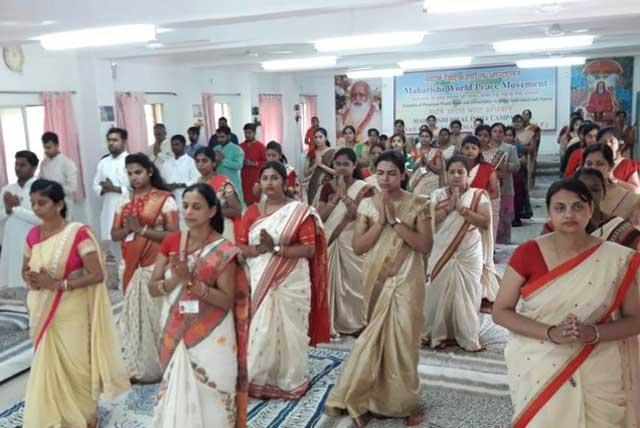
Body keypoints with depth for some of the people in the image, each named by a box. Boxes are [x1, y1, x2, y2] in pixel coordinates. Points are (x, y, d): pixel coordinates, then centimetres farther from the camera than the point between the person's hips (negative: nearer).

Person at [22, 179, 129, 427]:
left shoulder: (78, 233, -16)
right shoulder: (33, 235, 3)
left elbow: (97, 274, -18)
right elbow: (25, 270, 17)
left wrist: (57, 284, -22)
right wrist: (30, 279, -7)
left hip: (72, 314, -5)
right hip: (43, 314, 5)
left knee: (76, 365, 8)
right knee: (48, 367, 12)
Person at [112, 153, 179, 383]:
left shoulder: (165, 199, -6)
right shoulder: (125, 200, 12)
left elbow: (173, 234, -13)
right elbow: (114, 234, 10)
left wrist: (142, 229, -16)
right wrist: (129, 229, -11)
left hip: (155, 265, -6)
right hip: (130, 265, 6)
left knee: (153, 313, -2)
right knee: (132, 314, 9)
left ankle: (155, 366, 11)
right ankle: (134, 367, 20)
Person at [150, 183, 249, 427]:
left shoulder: (223, 251, -12)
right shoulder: (171, 242, 1)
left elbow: (227, 300, -15)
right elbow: (153, 289, 0)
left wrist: (191, 281, -25)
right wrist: (175, 279, -20)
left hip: (211, 339, -4)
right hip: (176, 336, 4)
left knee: (208, 400, 6)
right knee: (176, 397, 12)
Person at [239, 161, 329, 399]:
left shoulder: (301, 211, -5)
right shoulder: (252, 211, 8)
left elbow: (309, 248, -12)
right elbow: (241, 247, 5)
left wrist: (276, 248, -20)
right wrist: (259, 248, -16)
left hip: (290, 283, -3)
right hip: (258, 282, 4)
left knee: (287, 331, 6)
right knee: (258, 331, 8)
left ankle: (289, 381, 22)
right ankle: (257, 380, 23)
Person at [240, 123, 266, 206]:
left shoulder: (260, 146, -2)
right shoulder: (241, 146, 11)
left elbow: (266, 162, -6)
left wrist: (253, 164, -15)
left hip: (257, 178, -4)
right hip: (245, 178, 4)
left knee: (257, 201, -5)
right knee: (247, 200, 3)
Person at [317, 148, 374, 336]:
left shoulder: (364, 188, -3)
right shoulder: (327, 188, 6)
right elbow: (320, 216, -3)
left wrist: (345, 196, -18)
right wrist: (337, 195, -12)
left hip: (353, 243, -3)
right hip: (330, 242, 3)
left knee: (353, 282, 1)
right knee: (330, 282, 6)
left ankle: (356, 323, 15)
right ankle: (331, 324, 17)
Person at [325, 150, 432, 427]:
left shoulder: (418, 205, -4)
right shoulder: (367, 205, 2)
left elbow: (425, 245, -13)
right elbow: (357, 246, -3)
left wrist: (396, 220, -16)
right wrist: (380, 221, -13)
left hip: (406, 282, -2)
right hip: (376, 281, 2)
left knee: (403, 340, 5)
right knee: (376, 338, 7)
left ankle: (402, 401, 23)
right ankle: (370, 399, 22)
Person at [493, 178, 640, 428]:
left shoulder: (618, 260, -7)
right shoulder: (528, 253, -10)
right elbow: (500, 312, -8)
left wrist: (594, 333, -20)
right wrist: (551, 333, -22)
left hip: (596, 374, 1)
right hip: (537, 370, 0)